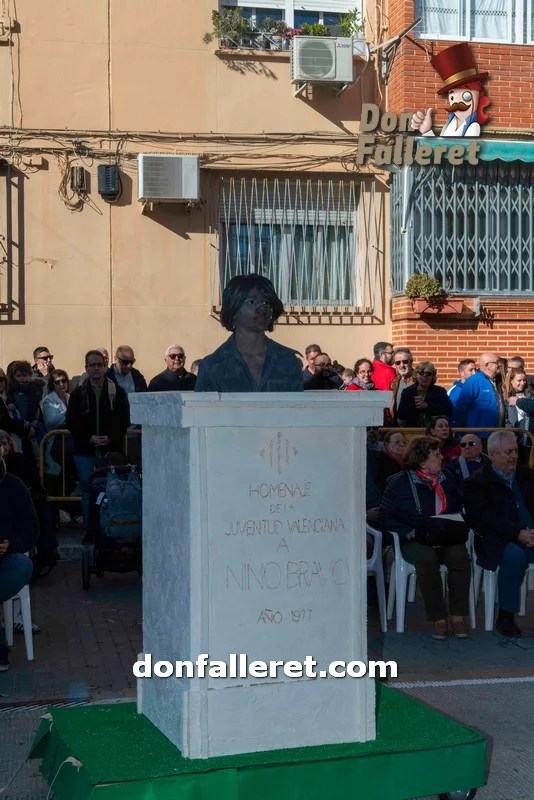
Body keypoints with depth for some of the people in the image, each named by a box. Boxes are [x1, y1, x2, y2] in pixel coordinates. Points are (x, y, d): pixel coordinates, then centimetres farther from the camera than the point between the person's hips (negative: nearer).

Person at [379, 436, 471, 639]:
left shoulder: (448, 479, 17)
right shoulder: (399, 482, 2)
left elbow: (460, 509, 22)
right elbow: (386, 517, -1)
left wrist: (456, 529, 0)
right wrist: (410, 532, -13)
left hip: (447, 539, 3)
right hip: (415, 541, -3)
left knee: (460, 556, -30)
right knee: (426, 558, -36)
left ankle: (458, 616, -24)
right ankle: (438, 618, -28)